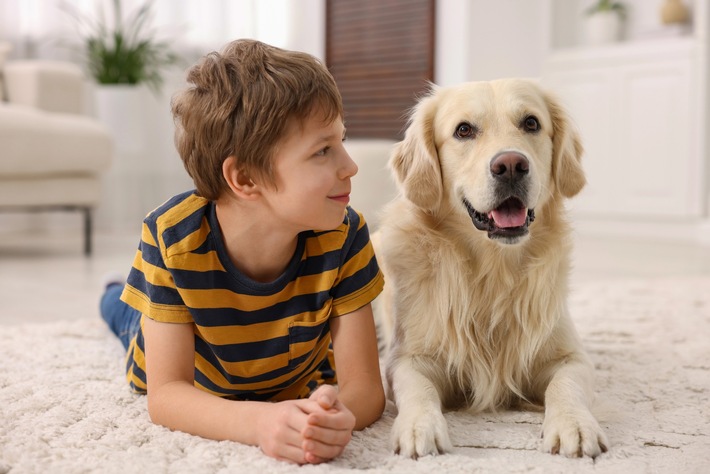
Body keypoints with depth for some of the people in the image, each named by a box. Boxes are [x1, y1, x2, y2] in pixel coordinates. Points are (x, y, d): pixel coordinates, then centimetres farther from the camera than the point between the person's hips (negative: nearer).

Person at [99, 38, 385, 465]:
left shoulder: (344, 235, -40)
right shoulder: (171, 235, -43)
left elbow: (365, 386, -37)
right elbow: (166, 393, -40)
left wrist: (339, 414, -63)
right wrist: (256, 421, -61)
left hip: (294, 386, 1)